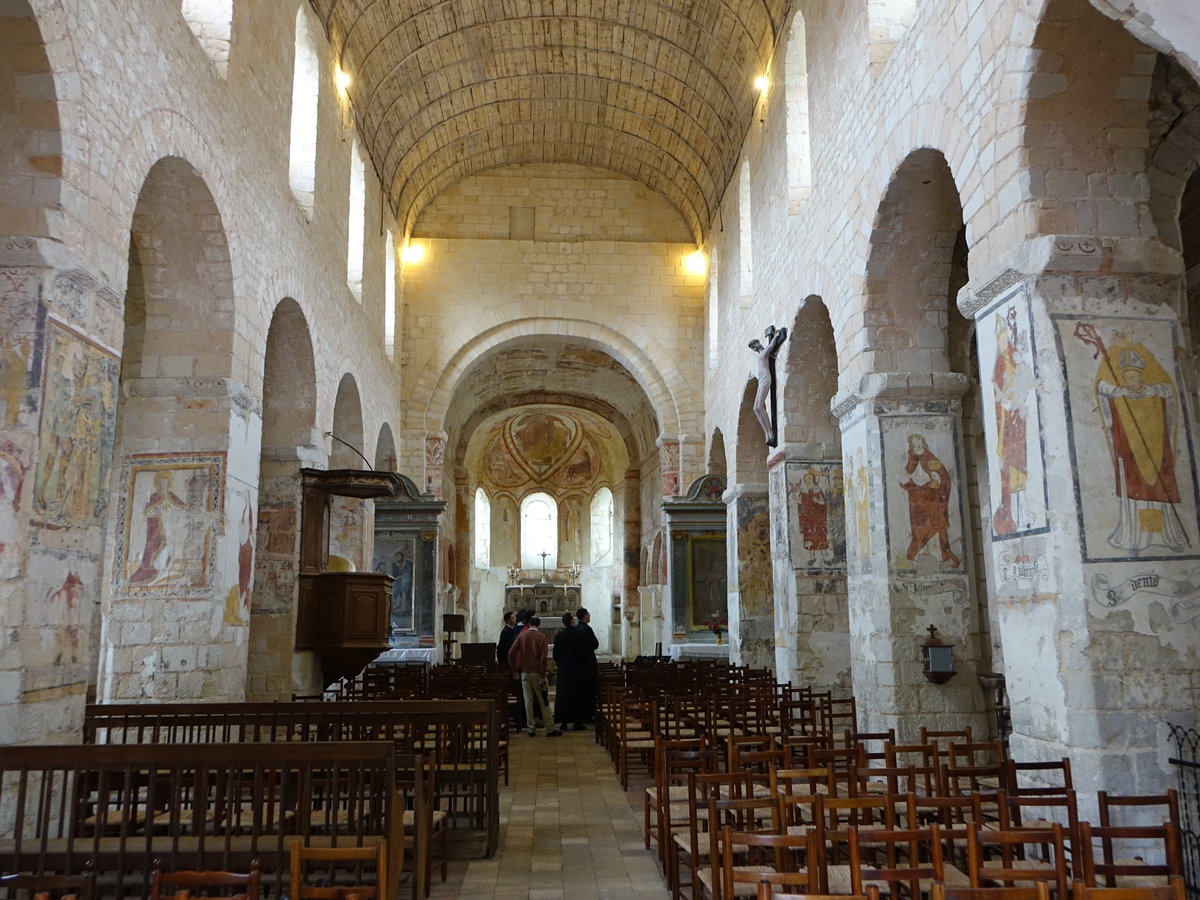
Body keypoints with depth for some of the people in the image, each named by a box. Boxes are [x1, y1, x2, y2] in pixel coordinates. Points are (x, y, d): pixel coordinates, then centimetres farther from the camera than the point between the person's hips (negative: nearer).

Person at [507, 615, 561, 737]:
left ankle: (531, 728, 10)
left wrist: (514, 669, 6)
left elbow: (511, 653, -3)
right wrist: (542, 676, -10)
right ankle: (550, 728, 6)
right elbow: (544, 658, -14)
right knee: (543, 701, 3)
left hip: (524, 672, 3)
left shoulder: (521, 635, 1)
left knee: (528, 700, 7)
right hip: (537, 672, -3)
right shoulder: (542, 637, -8)